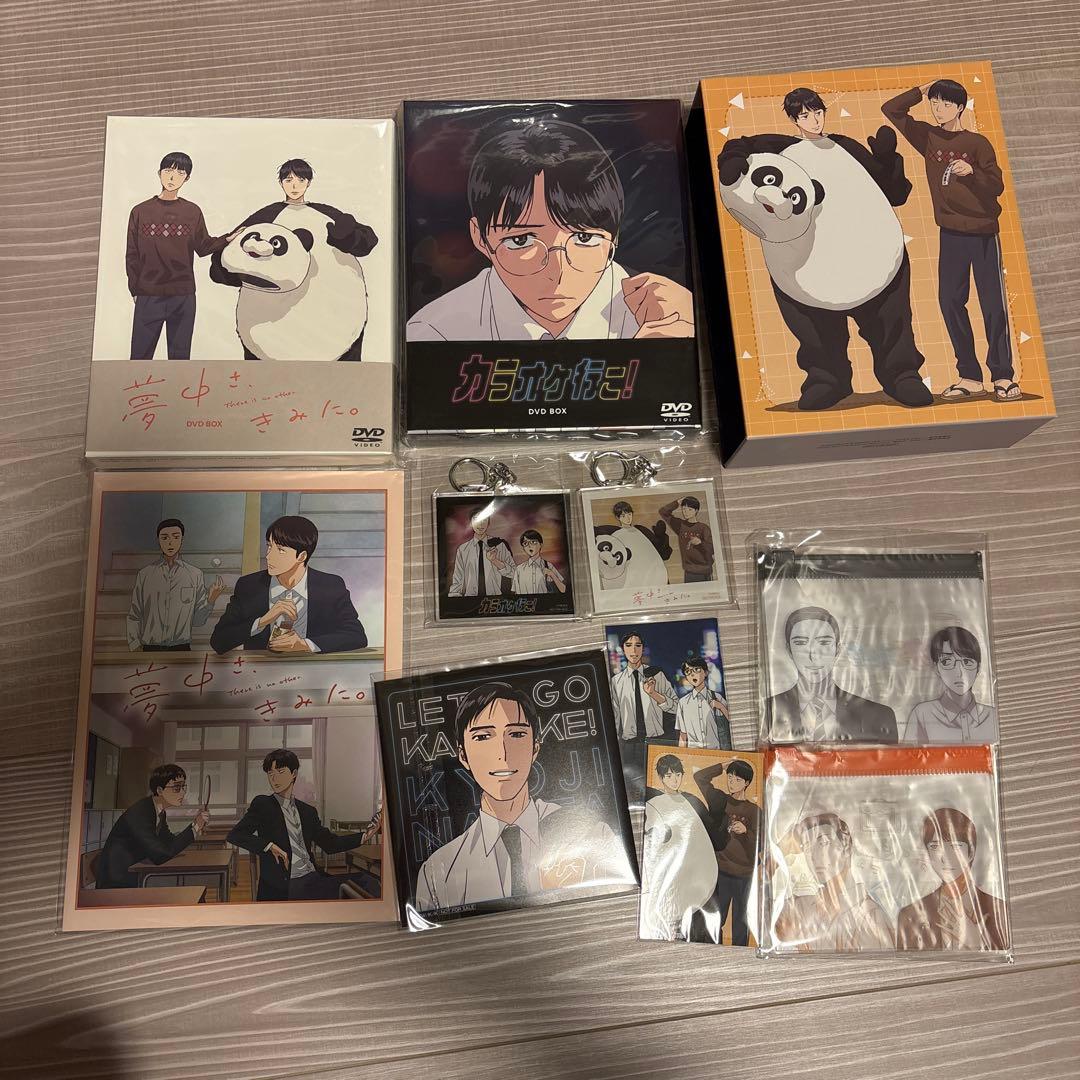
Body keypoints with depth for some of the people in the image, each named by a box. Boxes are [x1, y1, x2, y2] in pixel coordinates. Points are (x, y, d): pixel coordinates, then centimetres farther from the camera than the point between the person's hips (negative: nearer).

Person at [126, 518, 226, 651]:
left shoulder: (195, 575, 4)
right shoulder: (144, 574, 6)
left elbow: (197, 621, 6)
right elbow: (134, 616, 11)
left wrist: (210, 600, -10)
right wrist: (135, 647, 3)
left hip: (181, 649, 0)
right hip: (151, 648, 0)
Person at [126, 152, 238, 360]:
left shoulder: (193, 212, 6)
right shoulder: (140, 211, 3)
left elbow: (203, 247, 7)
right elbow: (132, 255, 5)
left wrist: (228, 239, -7)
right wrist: (134, 289, 1)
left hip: (183, 296, 1)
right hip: (148, 296, -1)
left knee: (180, 356, 9)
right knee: (140, 355, 2)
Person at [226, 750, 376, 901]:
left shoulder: (308, 811, 19)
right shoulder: (262, 805, 6)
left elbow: (330, 843, 19)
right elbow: (234, 835, -4)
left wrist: (366, 835, 9)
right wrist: (269, 846, -16)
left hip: (313, 879, 5)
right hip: (282, 887, -5)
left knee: (367, 882, -16)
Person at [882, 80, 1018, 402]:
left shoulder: (978, 143, -3)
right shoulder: (928, 137, 7)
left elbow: (997, 186, -8)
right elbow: (891, 109, 10)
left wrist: (971, 171, -24)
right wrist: (923, 90, 4)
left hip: (983, 233, -4)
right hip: (950, 233, 4)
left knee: (993, 304, -3)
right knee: (950, 302, 3)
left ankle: (1002, 377, 2)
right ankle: (970, 377, 10)